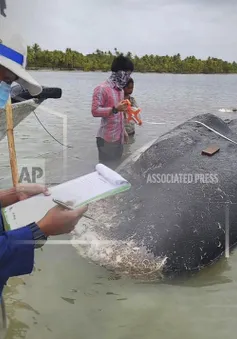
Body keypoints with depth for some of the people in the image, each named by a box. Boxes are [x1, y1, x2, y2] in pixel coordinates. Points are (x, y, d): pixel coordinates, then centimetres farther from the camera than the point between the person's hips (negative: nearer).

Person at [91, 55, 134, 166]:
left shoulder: (120, 89, 13)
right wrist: (115, 109, -30)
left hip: (119, 138, 8)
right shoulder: (102, 88, -13)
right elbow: (95, 111, -19)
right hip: (107, 139, -8)